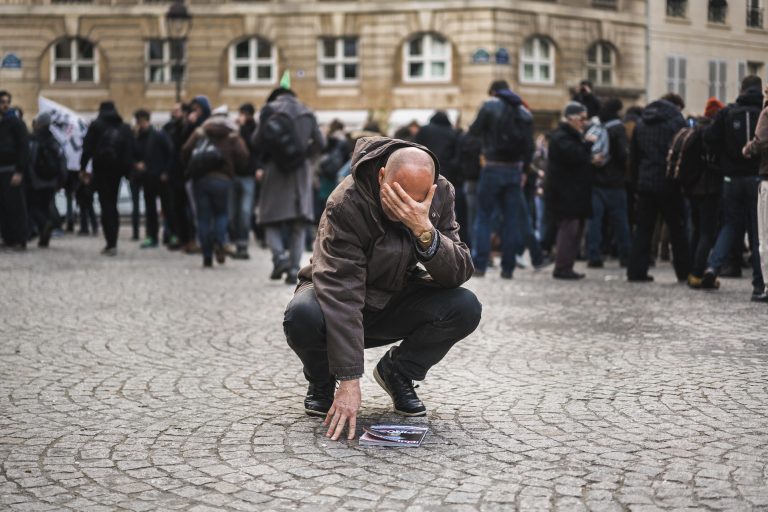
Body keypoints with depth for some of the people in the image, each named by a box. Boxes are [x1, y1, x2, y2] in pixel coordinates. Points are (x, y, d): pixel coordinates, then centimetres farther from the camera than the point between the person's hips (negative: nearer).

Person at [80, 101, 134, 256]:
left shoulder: (96, 126, 0)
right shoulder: (125, 128, 10)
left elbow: (87, 148, -5)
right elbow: (131, 151, 5)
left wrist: (83, 168, 0)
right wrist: (128, 169, 6)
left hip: (101, 168, -3)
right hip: (118, 169, 4)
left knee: (106, 204, -5)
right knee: (113, 204, 14)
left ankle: (110, 244, -15)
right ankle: (113, 243, 11)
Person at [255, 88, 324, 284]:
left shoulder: (270, 109, 0)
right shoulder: (307, 113, 10)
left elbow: (259, 139, -6)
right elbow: (320, 142, 3)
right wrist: (304, 156, 12)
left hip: (276, 170, -3)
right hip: (301, 172, 3)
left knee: (271, 219, 5)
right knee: (298, 224, 7)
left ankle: (279, 256, -17)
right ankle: (294, 269, 2)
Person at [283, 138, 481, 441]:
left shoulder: (441, 194, -15)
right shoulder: (347, 203, -29)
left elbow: (460, 274, -21)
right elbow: (340, 293, -35)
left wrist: (425, 231, -40)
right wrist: (349, 381, -40)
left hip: (398, 299, 3)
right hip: (339, 302, -3)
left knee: (465, 308, -24)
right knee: (302, 315, -37)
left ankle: (397, 372, 4)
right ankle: (322, 379, 0)